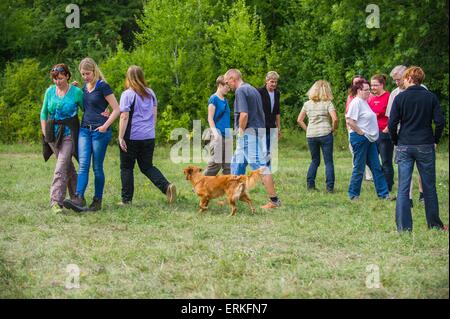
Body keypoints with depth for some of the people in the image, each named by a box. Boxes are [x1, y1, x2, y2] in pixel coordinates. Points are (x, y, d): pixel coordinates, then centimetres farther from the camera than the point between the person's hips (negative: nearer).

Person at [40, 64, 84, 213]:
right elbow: (43, 112, 13)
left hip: (69, 134, -5)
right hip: (53, 134, 5)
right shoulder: (50, 91, 6)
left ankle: (56, 201, -19)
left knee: (61, 168, -15)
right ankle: (76, 197, 27)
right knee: (68, 167, 15)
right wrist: (44, 132, 6)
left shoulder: (76, 92, -5)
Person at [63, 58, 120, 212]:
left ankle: (97, 201, 9)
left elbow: (117, 109, -9)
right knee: (83, 165, -8)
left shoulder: (103, 86, -7)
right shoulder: (84, 88, 14)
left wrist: (105, 126, -15)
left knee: (97, 167, 1)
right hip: (85, 130, 6)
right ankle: (79, 199, -20)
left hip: (99, 131, -6)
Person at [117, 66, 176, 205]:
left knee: (126, 168, 7)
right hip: (148, 136, 5)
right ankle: (167, 186, -8)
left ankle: (126, 199, 8)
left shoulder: (127, 94, -10)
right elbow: (154, 114, 14)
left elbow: (124, 117, -15)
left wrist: (121, 137, -13)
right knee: (147, 167, 13)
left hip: (131, 137, -5)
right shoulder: (151, 93, 9)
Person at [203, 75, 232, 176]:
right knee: (215, 163, -9)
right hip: (218, 134, -8)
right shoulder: (213, 99, -6)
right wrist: (215, 132, -22)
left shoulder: (225, 100, 16)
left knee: (228, 164, 4)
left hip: (227, 135, 8)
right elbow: (210, 118, -10)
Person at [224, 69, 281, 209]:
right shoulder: (253, 90, 17)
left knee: (260, 165, -8)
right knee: (236, 164, 17)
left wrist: (241, 131, -10)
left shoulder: (240, 91, -13)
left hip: (249, 133, -10)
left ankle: (274, 200, -8)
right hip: (259, 130, 10)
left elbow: (244, 114, -24)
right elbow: (260, 113, 19)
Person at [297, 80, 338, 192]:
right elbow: (335, 119, -15)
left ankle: (310, 184, 11)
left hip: (311, 135, 4)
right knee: (328, 161, 3)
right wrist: (333, 128, 1)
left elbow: (299, 120, 8)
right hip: (325, 134, -4)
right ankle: (330, 187, -1)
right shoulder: (328, 103, -4)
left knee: (315, 160, 17)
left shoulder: (307, 104, 7)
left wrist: (307, 129, 11)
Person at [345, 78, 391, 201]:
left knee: (376, 168, 8)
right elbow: (349, 121, -22)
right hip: (359, 139, -10)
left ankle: (383, 194, 9)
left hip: (369, 139, 10)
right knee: (359, 168, -2)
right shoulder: (356, 102, -13)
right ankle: (353, 195, 7)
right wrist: (361, 132, -17)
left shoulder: (364, 102, 16)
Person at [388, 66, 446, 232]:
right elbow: (440, 121, -5)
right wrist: (435, 140, 9)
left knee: (403, 187, 1)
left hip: (404, 146, -1)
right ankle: (434, 224, 18)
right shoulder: (431, 97, 0)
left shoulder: (400, 98, -3)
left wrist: (396, 141, 9)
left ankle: (403, 227, -4)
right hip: (426, 146, 1)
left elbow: (392, 124, -6)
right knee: (429, 187, 10)